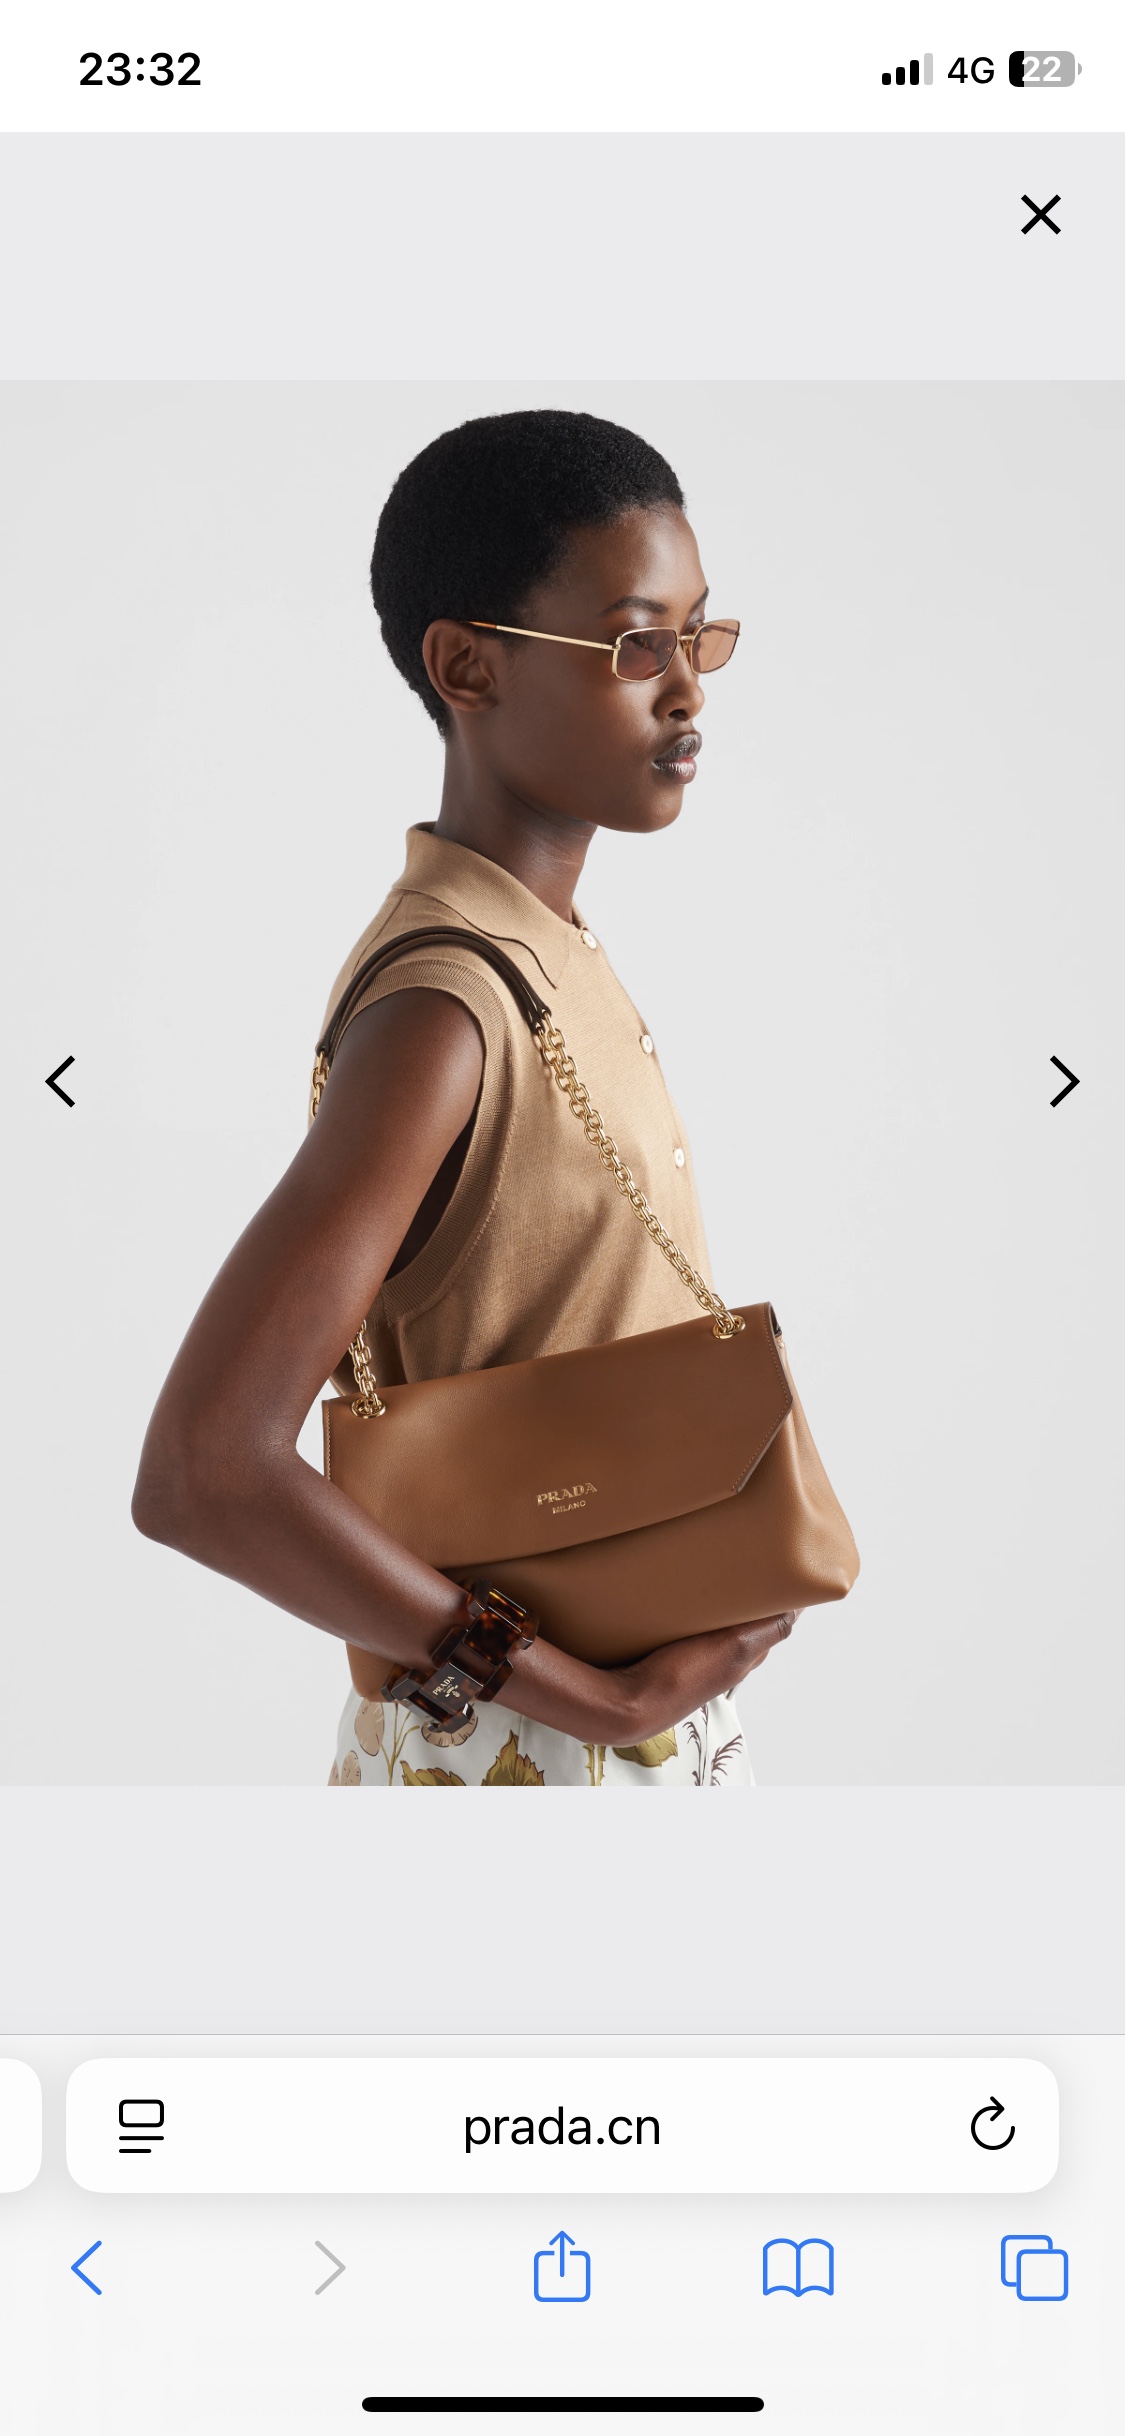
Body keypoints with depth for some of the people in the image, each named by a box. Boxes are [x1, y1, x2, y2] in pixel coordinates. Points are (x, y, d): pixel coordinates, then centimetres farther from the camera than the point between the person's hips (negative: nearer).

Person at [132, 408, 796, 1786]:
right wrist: (611, 1699, -23)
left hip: (649, 1704, 8)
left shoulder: (555, 953, 4)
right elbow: (200, 1476, -29)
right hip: (519, 1753, -8)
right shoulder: (442, 1013, -23)